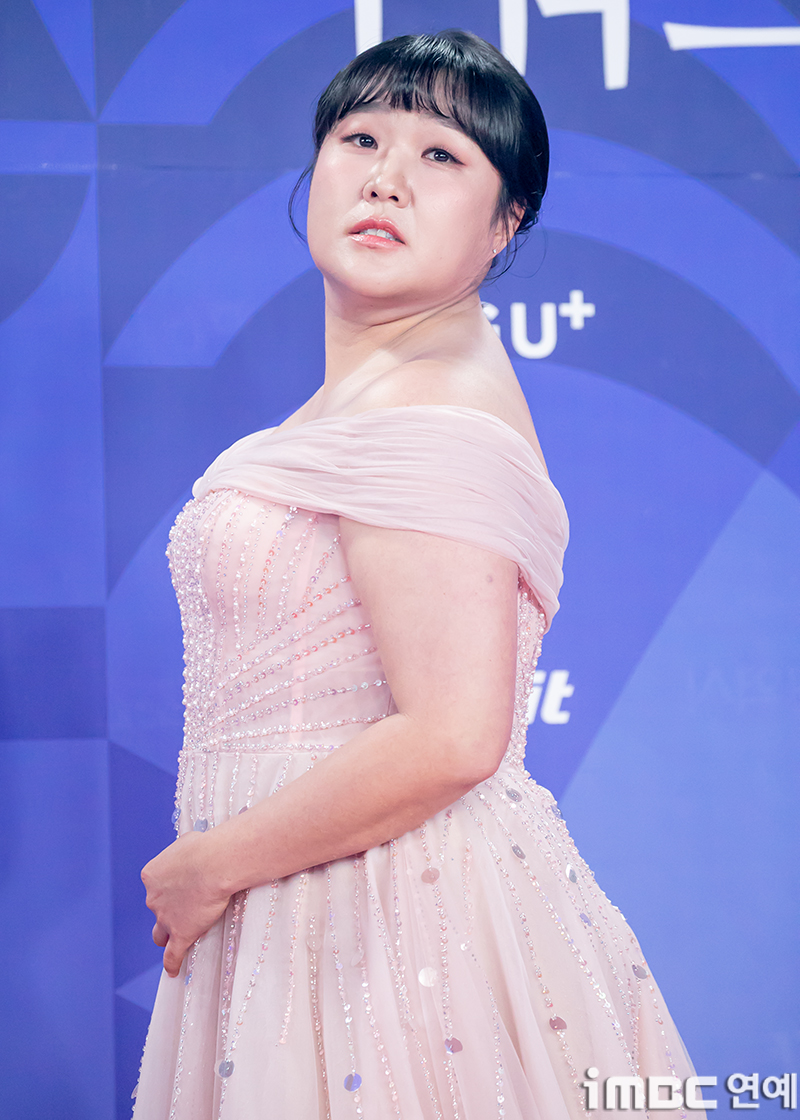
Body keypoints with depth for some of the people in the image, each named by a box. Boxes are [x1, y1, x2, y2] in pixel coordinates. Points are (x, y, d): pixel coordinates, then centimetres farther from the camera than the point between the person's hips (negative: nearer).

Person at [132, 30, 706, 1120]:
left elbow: (448, 738, -26)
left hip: (403, 920, -9)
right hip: (300, 923, 9)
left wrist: (207, 866, -16)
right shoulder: (357, 394, 12)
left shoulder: (434, 407, -18)